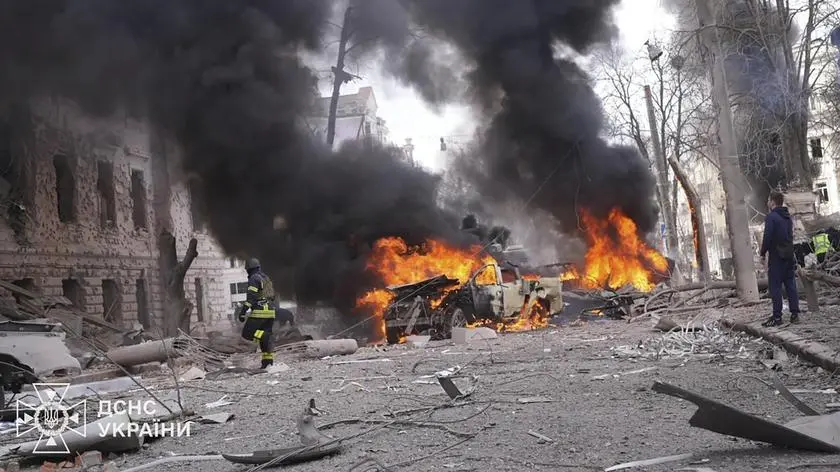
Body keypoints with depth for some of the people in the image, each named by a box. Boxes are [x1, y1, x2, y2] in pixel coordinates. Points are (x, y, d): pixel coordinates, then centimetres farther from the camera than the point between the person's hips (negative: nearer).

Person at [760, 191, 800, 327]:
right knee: (790, 285, 10)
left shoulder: (771, 217, -12)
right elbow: (790, 235, 18)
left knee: (775, 287, -5)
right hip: (789, 255, 8)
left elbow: (767, 237, -17)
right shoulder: (787, 217, 14)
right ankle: (795, 313, 9)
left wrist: (763, 253, -7)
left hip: (776, 256, -8)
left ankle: (777, 316, -7)